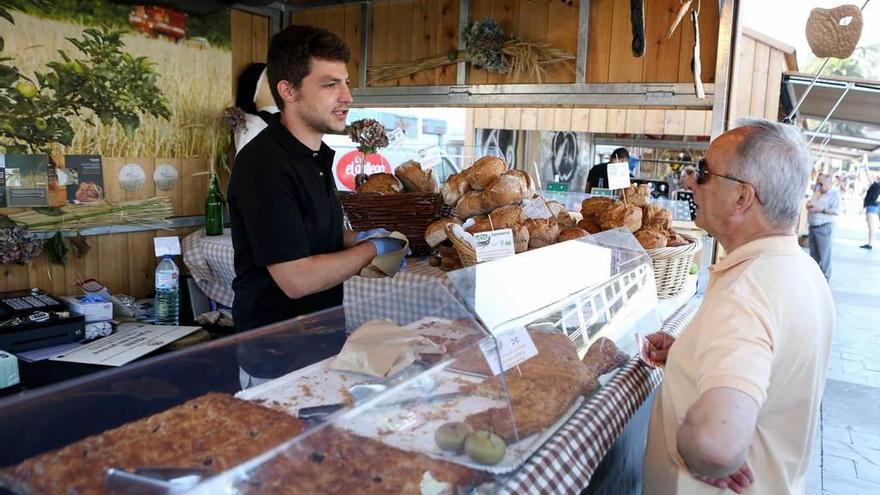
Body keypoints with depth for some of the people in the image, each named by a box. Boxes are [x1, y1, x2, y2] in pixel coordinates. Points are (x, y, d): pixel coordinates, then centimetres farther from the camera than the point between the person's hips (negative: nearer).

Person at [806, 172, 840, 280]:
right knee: (813, 252, 12)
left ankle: (825, 276, -1)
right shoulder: (817, 192, 17)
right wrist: (810, 205, -2)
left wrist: (821, 209, -18)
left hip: (824, 227, -7)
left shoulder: (834, 194, -5)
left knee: (824, 253, -6)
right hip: (812, 227, 8)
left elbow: (836, 211, -14)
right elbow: (808, 204, 19)